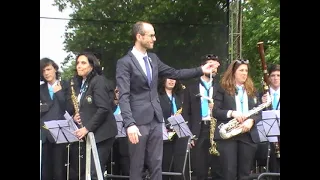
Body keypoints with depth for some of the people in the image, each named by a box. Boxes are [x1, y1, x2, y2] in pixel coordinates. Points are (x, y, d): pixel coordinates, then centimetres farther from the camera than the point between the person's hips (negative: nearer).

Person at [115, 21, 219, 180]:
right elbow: (124, 96, -17)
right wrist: (130, 124, -27)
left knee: (156, 166, 9)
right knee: (137, 167, 3)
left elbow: (174, 73, 19)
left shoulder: (153, 58, 12)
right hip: (138, 121, -6)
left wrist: (200, 70, 13)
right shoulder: (124, 63, -10)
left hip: (156, 119, 6)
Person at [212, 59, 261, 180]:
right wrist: (231, 113, -19)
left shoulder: (251, 90, 15)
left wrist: (251, 120, -11)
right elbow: (215, 111, -3)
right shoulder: (223, 89, 4)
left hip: (249, 136, 4)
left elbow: (258, 113, 10)